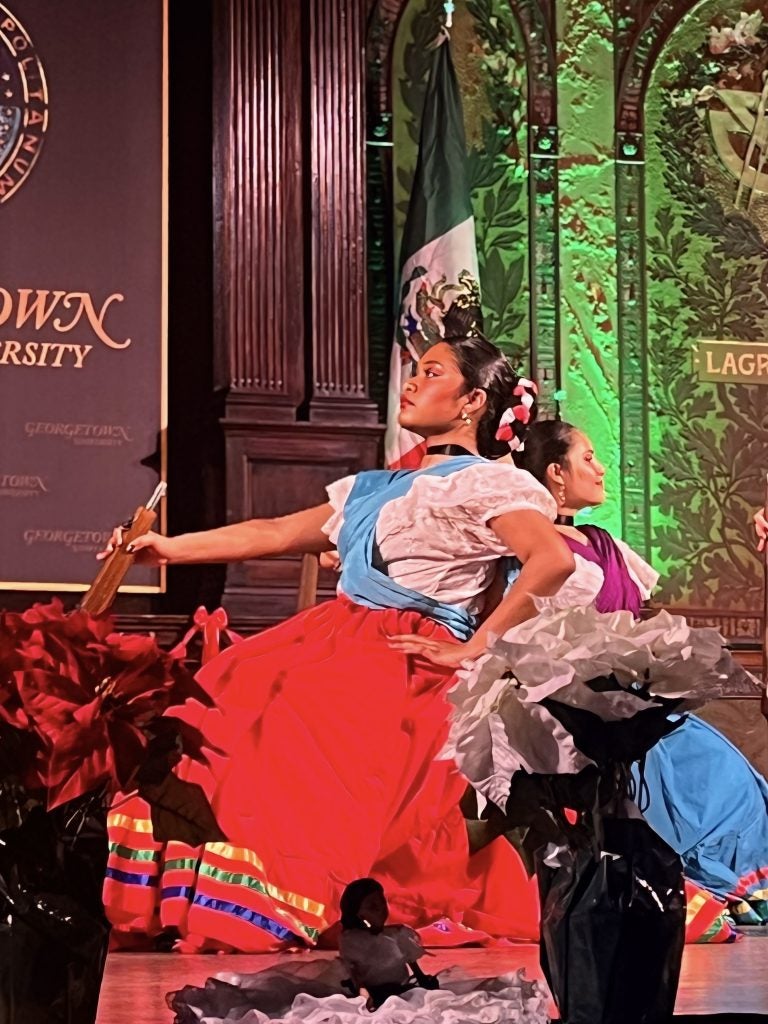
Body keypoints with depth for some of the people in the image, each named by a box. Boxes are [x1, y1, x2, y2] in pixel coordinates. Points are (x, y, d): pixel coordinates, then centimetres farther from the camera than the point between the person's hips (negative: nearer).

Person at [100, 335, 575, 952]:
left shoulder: (486, 482, -1)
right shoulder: (374, 489, 24)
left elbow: (554, 561, -17)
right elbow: (278, 533, 29)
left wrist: (473, 650, -16)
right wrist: (170, 548, 30)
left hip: (405, 667, -8)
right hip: (336, 641, 8)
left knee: (289, 744, -28)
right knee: (202, 718, -8)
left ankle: (263, 928, -25)